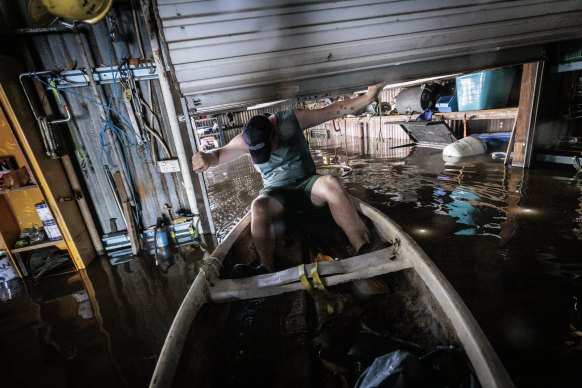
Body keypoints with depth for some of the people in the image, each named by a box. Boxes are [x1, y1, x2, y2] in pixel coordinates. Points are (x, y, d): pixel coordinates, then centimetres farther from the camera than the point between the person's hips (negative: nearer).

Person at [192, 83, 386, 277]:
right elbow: (218, 154, -2)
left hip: (307, 182, 0)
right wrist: (206, 157, -27)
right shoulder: (245, 140, -8)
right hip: (276, 192, 1)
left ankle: (364, 250, -37)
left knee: (332, 183, -34)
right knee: (258, 207, -33)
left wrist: (367, 98, -15)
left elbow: (334, 109, -8)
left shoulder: (291, 120, -12)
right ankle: (266, 269, -35)